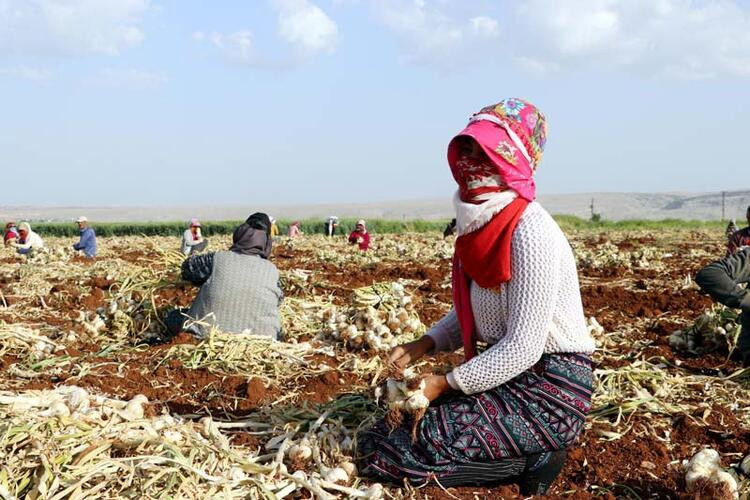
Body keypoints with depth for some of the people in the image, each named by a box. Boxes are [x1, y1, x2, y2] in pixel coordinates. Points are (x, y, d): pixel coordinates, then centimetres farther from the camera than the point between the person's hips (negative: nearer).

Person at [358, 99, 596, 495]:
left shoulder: (531, 232, -22)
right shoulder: (481, 225, 5)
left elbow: (524, 346, -23)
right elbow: (470, 312, 14)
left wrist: (446, 384, -16)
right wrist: (424, 345, -2)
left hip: (549, 391, -9)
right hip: (507, 373, 9)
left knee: (402, 452, -14)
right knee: (400, 416, 5)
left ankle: (532, 460, -1)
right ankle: (528, 451, 9)